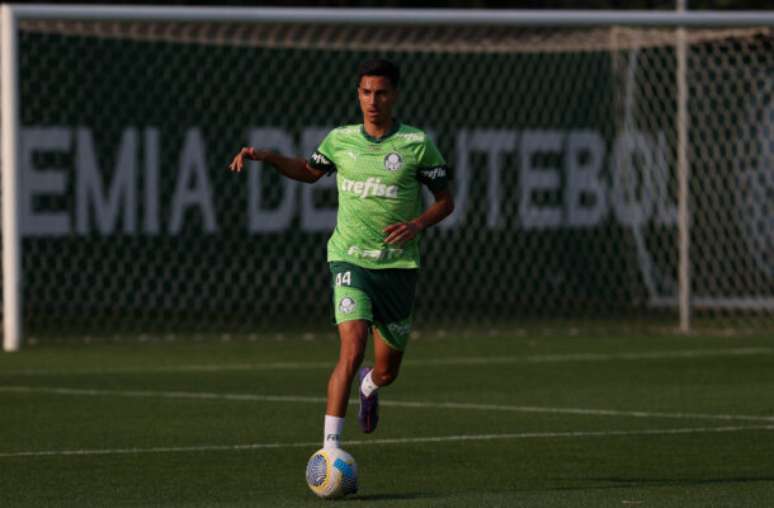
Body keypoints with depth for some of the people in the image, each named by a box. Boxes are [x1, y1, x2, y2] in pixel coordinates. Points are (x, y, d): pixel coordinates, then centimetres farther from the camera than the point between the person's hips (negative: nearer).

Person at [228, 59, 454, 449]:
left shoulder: (416, 144, -4)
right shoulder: (340, 140, 2)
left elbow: (445, 200, 5)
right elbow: (309, 172, 23)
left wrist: (417, 225, -14)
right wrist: (266, 157, 8)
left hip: (398, 265, 1)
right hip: (350, 259, -1)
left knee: (387, 371, 10)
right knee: (352, 348, -23)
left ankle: (369, 385, 50)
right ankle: (329, 448, -21)